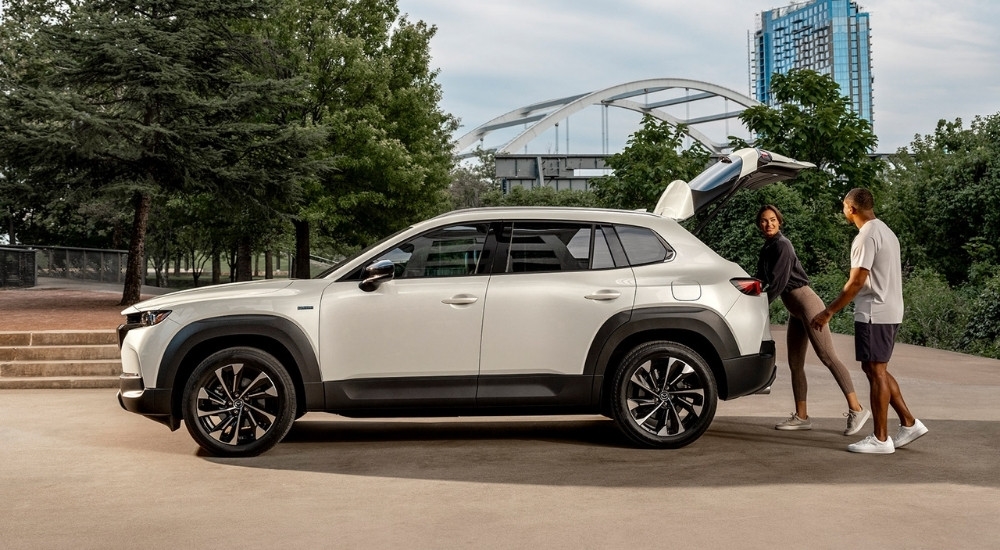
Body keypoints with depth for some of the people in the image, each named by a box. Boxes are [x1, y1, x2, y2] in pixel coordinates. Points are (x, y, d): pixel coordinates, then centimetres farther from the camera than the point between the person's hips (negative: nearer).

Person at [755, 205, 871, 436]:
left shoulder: (782, 245, -13)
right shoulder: (767, 248, 14)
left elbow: (778, 282, -18)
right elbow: (763, 279, 20)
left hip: (806, 302, -9)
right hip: (794, 311, 9)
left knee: (827, 356, -13)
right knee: (795, 364, 8)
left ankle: (856, 409, -12)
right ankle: (801, 416, 13)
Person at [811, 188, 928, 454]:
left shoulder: (866, 236, -15)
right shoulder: (886, 231, 16)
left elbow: (856, 281, -20)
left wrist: (828, 312, -17)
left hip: (874, 314, -10)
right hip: (890, 311, 10)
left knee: (876, 372, -4)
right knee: (878, 371, 16)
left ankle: (881, 439, 1)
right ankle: (909, 423, 16)